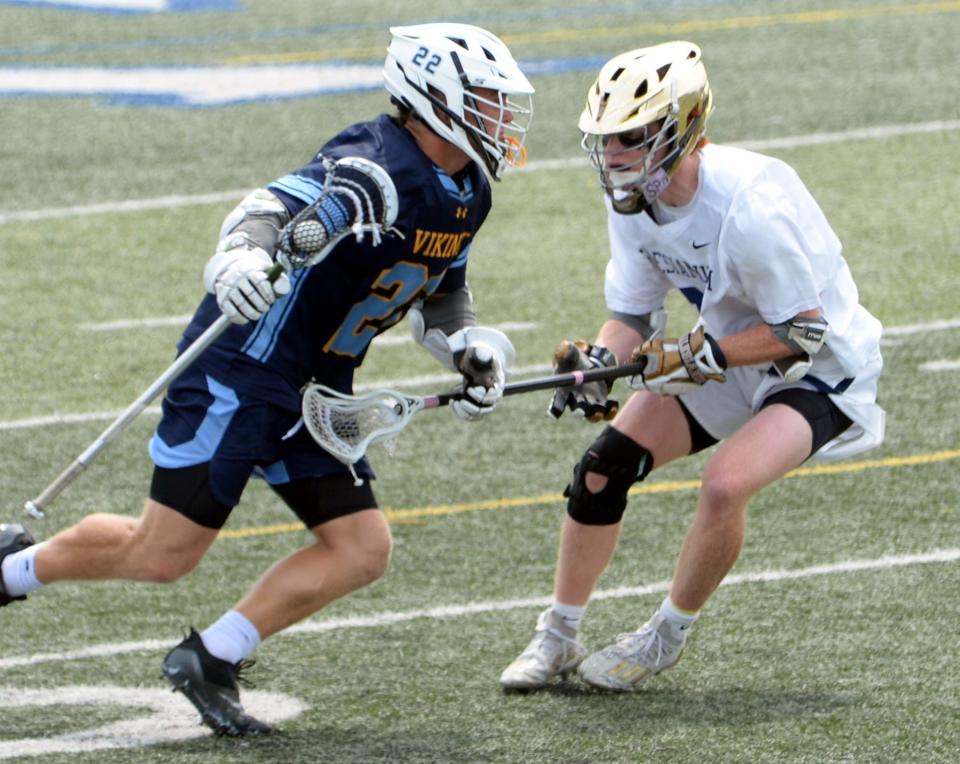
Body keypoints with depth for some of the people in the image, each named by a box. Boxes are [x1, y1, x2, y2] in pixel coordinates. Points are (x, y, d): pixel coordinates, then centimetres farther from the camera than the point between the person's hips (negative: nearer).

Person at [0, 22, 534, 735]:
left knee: (363, 550, -3)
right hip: (244, 368, -9)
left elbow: (440, 294, 24)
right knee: (164, 554, -5)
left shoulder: (466, 195, 7)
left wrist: (469, 346, 4)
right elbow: (272, 209, -38)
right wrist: (241, 255, -60)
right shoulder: (373, 170, -22)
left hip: (316, 385, 9)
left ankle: (212, 660, 4)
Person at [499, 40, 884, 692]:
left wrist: (699, 357, -30)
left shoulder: (749, 206, -34)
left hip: (820, 368, -8)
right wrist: (598, 363, -22)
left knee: (727, 483, -28)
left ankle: (667, 638, -4)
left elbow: (804, 331, -26)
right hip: (723, 355, 8)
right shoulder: (633, 198, -10)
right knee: (604, 464, -2)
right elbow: (633, 314, -1)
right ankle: (559, 638, 13)